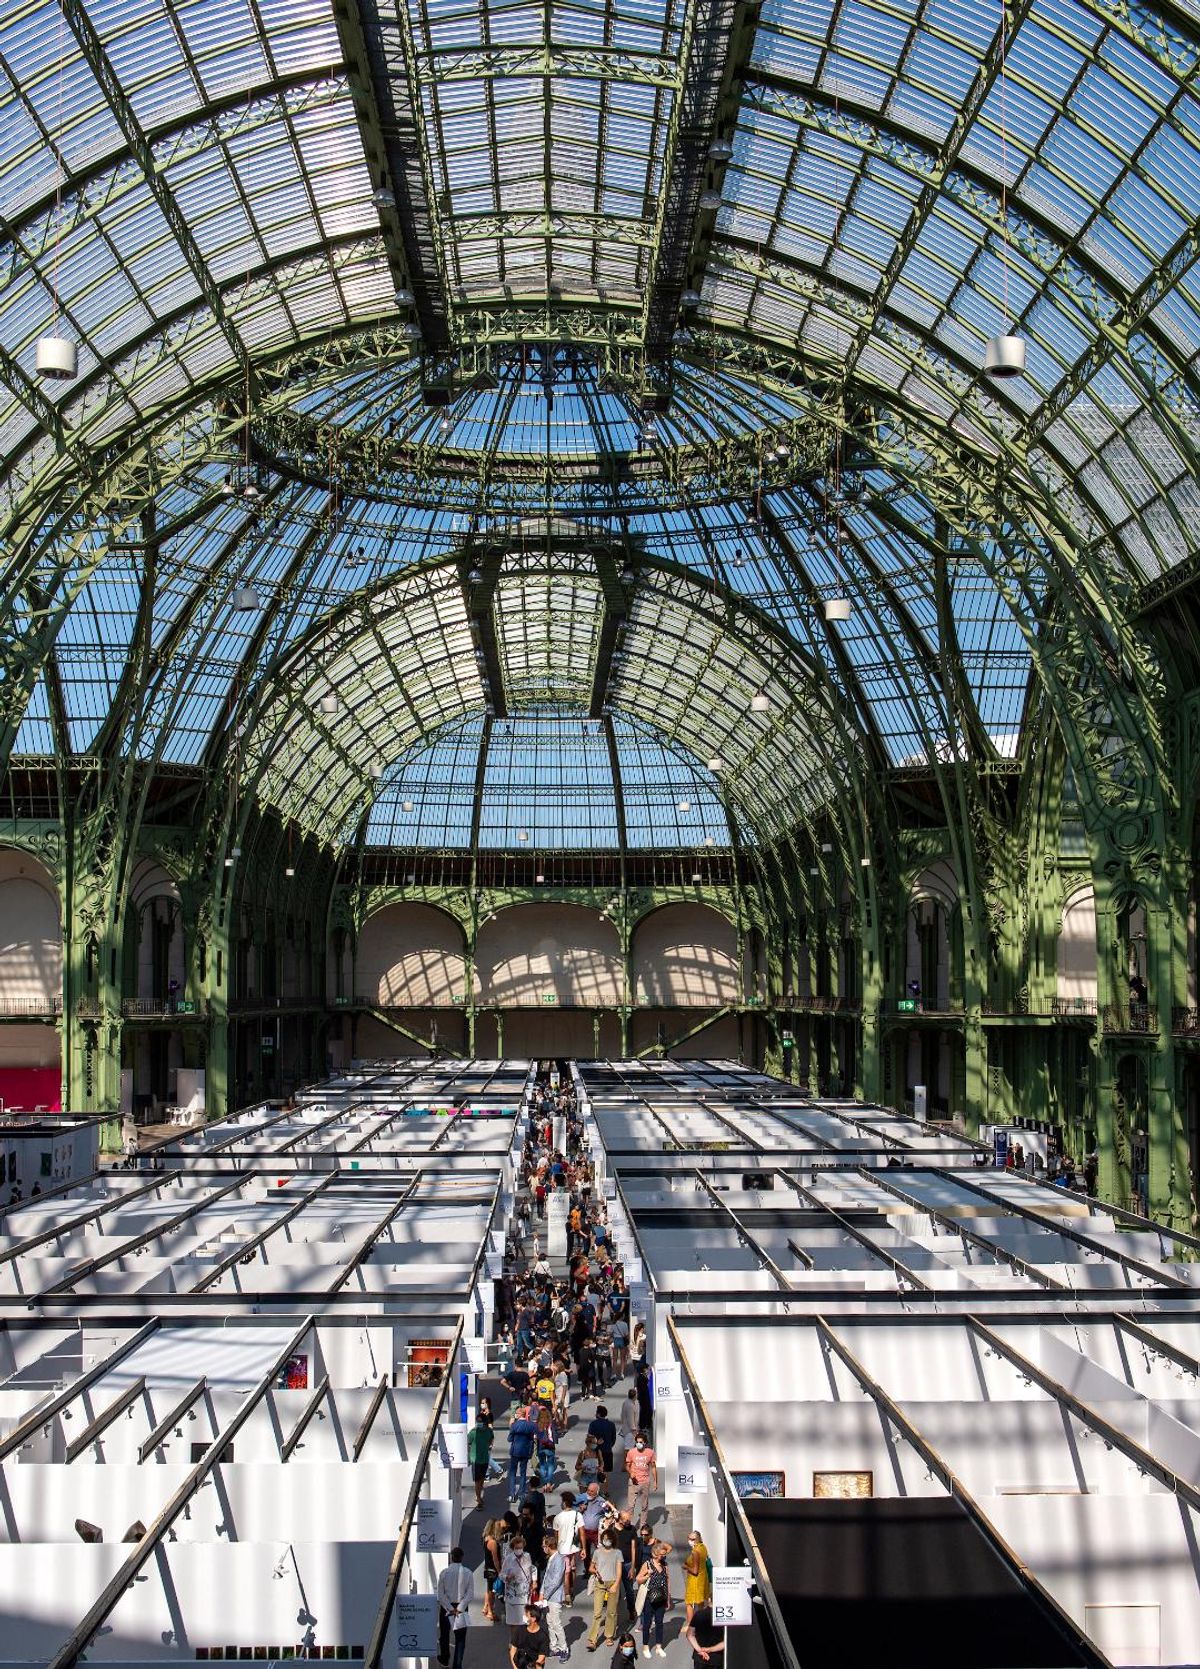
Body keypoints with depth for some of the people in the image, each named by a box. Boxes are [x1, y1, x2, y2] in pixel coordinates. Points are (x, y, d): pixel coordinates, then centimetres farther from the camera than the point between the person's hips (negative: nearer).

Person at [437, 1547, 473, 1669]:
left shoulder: (444, 1573, -11)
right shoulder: (468, 1573, -8)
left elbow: (440, 1595, -11)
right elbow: (469, 1594, -10)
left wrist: (450, 1609, -9)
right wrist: (459, 1609, -10)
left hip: (446, 1607, 0)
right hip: (462, 1607, 0)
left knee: (444, 1634, 21)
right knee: (460, 1638, 9)